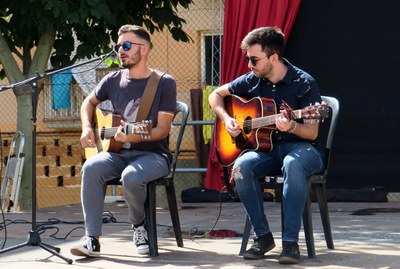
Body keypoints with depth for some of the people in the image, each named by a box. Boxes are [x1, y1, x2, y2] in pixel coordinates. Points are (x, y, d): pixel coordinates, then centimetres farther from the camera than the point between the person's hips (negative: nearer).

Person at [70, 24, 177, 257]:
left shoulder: (164, 83, -5)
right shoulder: (113, 80, 8)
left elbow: (163, 128, -9)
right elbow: (90, 102, 27)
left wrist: (135, 136, -27)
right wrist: (87, 128, 8)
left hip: (152, 154, -4)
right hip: (117, 152, 4)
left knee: (131, 176, -37)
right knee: (91, 168, -29)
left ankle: (139, 225, -4)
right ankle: (92, 239, -27)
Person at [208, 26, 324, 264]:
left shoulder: (304, 83, -10)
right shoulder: (253, 81, 5)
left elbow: (312, 133, -12)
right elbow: (216, 95, 20)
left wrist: (292, 127, -33)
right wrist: (227, 119, 1)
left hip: (300, 148, -4)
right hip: (267, 148, 4)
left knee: (293, 164, -41)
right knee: (242, 166, -30)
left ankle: (291, 241, -35)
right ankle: (263, 235, -17)